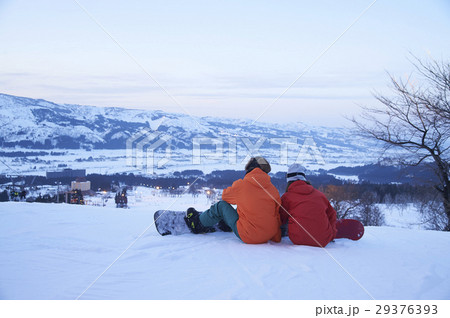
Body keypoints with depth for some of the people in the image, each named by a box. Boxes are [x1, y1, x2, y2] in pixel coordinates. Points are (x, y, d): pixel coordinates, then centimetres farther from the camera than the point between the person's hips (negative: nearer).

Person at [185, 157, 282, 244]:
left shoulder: (241, 185, -9)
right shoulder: (273, 189, 1)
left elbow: (225, 196, 10)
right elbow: (277, 216, 5)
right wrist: (276, 238, 16)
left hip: (248, 237, -5)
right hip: (270, 234, 5)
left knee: (221, 205, 12)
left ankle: (198, 224, 33)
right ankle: (226, 224, 50)